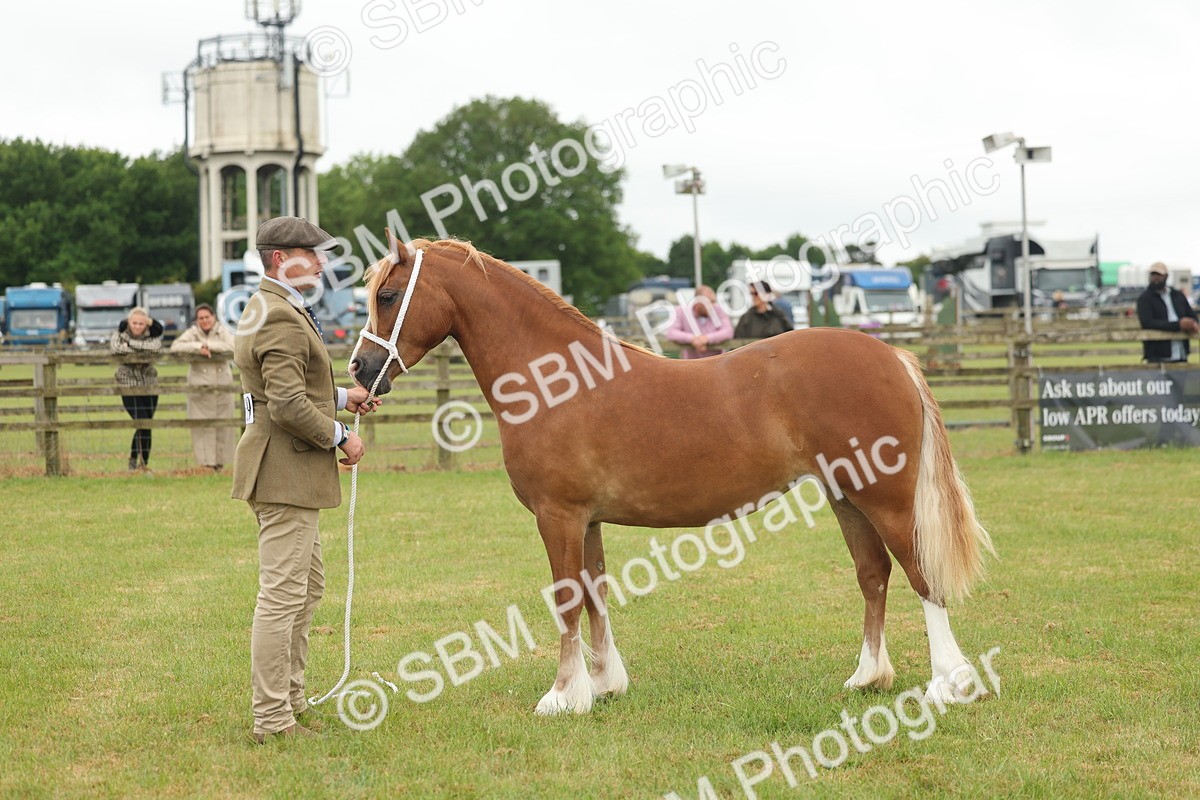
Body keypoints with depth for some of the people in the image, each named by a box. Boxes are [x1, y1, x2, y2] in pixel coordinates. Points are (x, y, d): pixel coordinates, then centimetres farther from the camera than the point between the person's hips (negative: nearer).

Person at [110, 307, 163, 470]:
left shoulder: (152, 333, -2)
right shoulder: (121, 333, -6)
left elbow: (156, 346, -25)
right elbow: (115, 347, -27)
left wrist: (131, 343, -24)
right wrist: (142, 348, -24)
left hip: (149, 385, 3)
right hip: (129, 387, -3)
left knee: (145, 425, 7)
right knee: (143, 424, -15)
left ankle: (134, 460, 24)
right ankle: (143, 462, -5)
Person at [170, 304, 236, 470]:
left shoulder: (222, 331, 7)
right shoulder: (192, 333, 5)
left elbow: (233, 346, -11)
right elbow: (175, 346, -10)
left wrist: (209, 345, -14)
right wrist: (199, 347, -18)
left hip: (222, 386, 1)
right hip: (199, 386, -1)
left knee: (223, 425, 3)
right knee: (202, 425, -6)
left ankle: (219, 462, 13)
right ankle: (205, 462, -3)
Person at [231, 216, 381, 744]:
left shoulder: (266, 309, 17)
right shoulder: (283, 319, -18)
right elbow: (289, 406, -26)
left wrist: (341, 396, 18)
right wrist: (340, 437, -14)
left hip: (285, 469, 12)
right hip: (285, 470, -12)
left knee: (307, 586, 20)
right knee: (283, 595, -8)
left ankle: (290, 698, 30)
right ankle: (272, 720, -4)